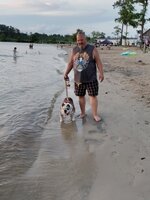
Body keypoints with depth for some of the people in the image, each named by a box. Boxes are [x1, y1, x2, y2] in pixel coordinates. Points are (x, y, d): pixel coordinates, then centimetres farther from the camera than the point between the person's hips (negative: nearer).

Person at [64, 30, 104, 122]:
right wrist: (66, 73, 7)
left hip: (91, 79, -4)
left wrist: (101, 73, -17)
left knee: (93, 96, -2)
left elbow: (98, 62, -7)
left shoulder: (92, 49, -3)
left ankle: (95, 114, 6)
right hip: (78, 79, 4)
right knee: (81, 96, 12)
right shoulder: (74, 50, 9)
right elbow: (70, 63, 15)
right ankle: (83, 112, 27)